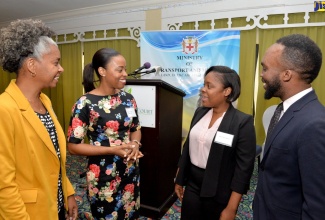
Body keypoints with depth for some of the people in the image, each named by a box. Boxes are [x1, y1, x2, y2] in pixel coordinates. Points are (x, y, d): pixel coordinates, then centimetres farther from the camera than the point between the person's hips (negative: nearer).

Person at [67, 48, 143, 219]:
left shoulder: (127, 98, -1)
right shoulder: (85, 104, -17)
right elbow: (73, 146, -14)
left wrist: (135, 144, -12)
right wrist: (112, 150, -22)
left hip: (131, 171, 5)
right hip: (103, 175, -5)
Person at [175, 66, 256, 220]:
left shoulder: (242, 122, -16)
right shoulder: (199, 112, 0)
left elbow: (244, 168, -15)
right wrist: (179, 180, 12)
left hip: (219, 193, -4)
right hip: (192, 185, 5)